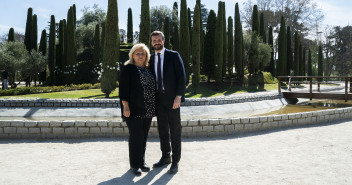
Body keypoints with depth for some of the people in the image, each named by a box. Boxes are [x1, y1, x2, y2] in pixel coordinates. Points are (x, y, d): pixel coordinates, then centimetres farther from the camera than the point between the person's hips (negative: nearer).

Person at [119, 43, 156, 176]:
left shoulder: (148, 69, 15)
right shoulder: (128, 68, -3)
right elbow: (123, 88, -9)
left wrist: (153, 107, 17)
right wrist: (125, 106, -15)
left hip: (148, 110, 6)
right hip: (134, 110, -6)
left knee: (144, 136, 12)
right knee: (136, 136, -2)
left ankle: (142, 161, 26)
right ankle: (134, 164, 12)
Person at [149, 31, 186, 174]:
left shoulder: (173, 55, -1)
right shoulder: (151, 59, 12)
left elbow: (181, 76, -7)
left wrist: (178, 96, -14)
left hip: (172, 99, -4)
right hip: (158, 99, 5)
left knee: (175, 131, 2)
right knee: (162, 130, 12)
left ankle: (175, 161, 11)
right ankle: (165, 157, 26)